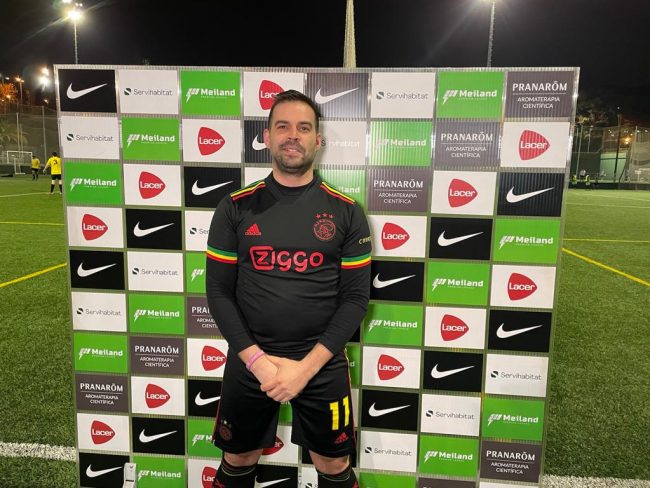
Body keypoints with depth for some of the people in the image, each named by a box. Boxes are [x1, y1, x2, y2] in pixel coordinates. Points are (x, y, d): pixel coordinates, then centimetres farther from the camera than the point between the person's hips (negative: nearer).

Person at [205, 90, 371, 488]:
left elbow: (356, 296, -5)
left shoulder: (346, 211, -4)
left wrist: (307, 365, -13)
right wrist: (257, 359, -12)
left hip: (323, 364, 0)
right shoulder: (236, 207, -2)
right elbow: (219, 291, -2)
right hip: (249, 362, 1)